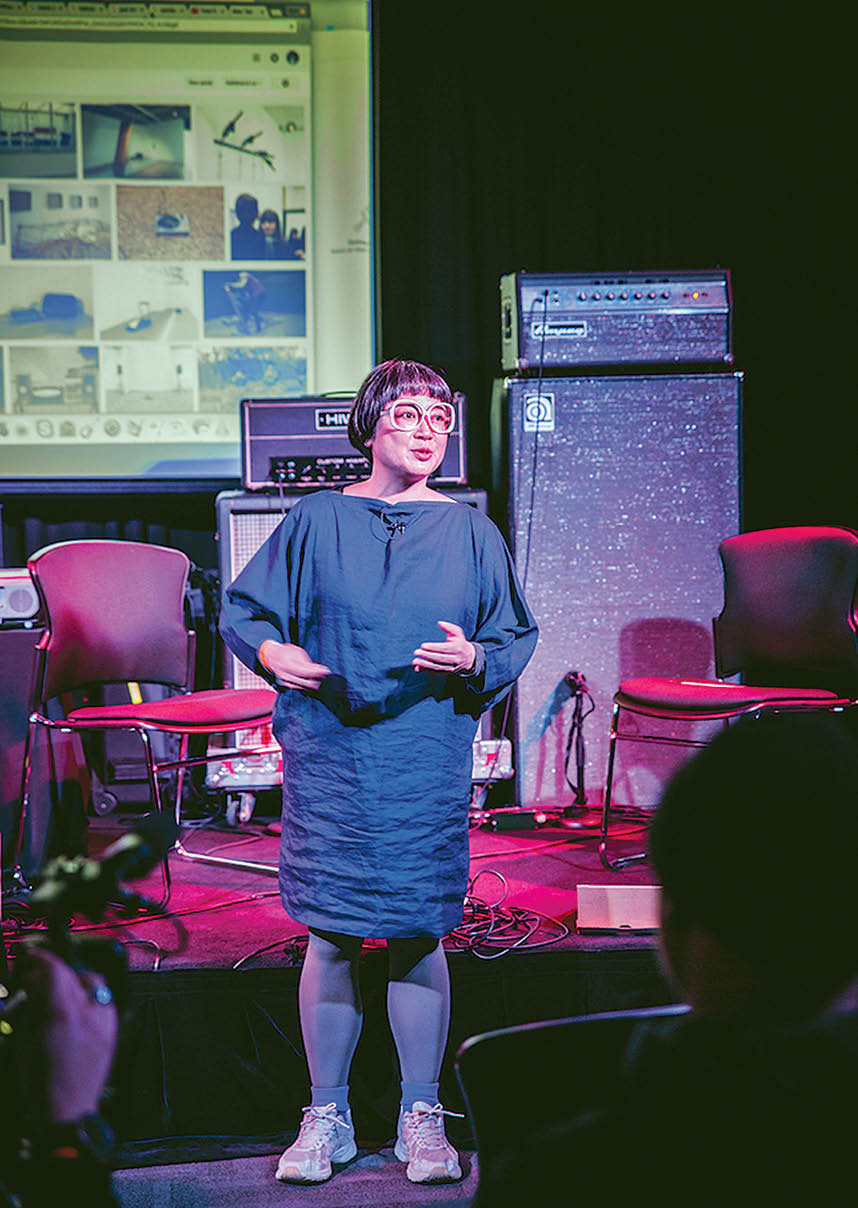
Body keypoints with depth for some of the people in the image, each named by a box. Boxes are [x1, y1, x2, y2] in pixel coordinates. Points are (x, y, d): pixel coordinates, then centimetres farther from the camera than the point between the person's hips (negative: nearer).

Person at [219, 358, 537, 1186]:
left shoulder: (470, 533, 7)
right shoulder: (316, 521, 4)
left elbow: (518, 637, 10)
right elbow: (241, 610, 11)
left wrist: (474, 660, -11)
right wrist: (272, 652, -10)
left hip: (427, 763, 0)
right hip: (329, 756, 0)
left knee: (418, 938, 3)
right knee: (330, 938, 3)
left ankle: (421, 1117, 18)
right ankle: (326, 1116, 17)